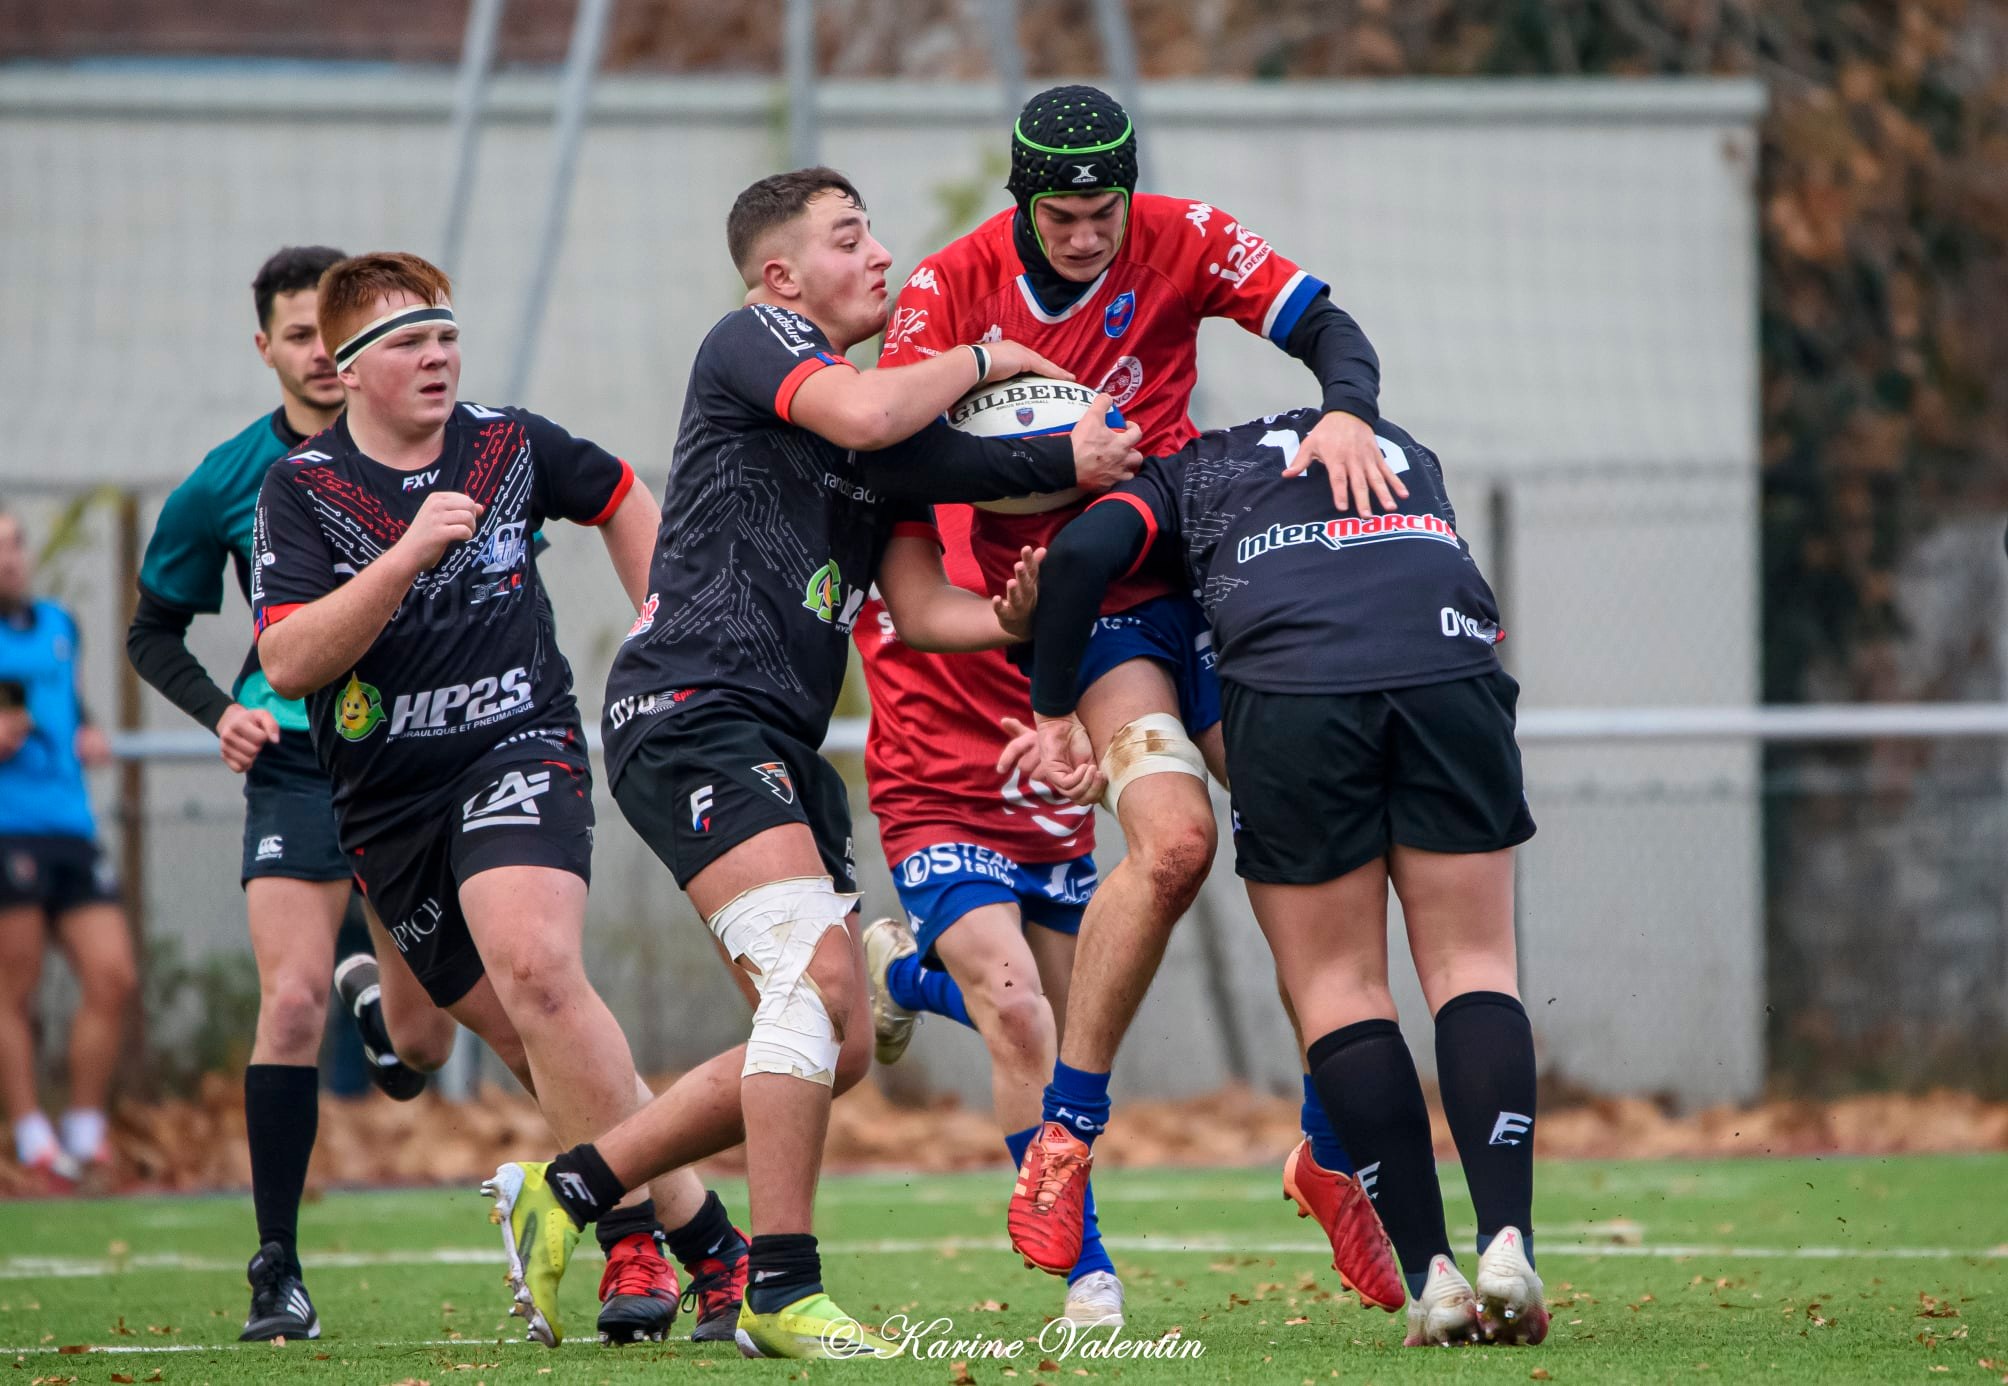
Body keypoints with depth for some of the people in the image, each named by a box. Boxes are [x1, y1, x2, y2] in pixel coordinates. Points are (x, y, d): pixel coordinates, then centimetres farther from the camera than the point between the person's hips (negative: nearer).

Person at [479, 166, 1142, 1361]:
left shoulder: (897, 430, 23)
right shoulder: (751, 341, -2)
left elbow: (919, 605, 18)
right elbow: (860, 413, -22)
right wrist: (983, 358, -5)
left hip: (780, 744, 10)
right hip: (692, 711, -10)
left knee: (838, 1049, 8)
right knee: (818, 971, -23)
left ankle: (567, 1188, 17)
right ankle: (782, 1293, -21)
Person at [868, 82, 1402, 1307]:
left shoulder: (1181, 241, -5)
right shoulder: (952, 290, -9)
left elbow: (1325, 327, -8)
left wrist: (1346, 414, -30)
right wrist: (1054, 454, -26)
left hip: (1200, 574, 3)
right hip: (1080, 606, -3)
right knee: (1174, 839, -27)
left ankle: (1331, 1155, 11)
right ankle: (1065, 1134, -15)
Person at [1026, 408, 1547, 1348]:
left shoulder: (1186, 471, 27)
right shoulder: (1407, 454, 38)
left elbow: (1082, 554, 9)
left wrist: (1054, 712, 17)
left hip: (1292, 688, -2)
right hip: (1450, 664, 2)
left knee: (1337, 987, 8)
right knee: (1471, 965, 9)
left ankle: (1430, 1276, 1)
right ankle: (1507, 1243, -8)